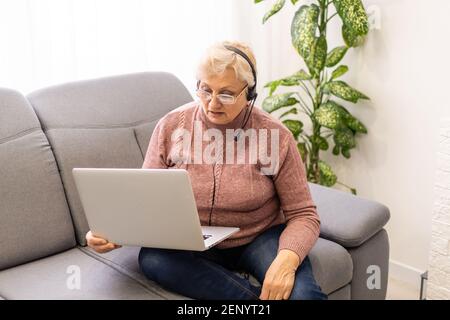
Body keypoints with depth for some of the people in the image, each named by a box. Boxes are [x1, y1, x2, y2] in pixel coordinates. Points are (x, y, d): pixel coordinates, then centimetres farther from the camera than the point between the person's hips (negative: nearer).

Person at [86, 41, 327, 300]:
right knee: (152, 259, -31)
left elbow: (303, 214, -9)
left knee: (301, 293, -33)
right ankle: (256, 296, -21)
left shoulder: (275, 136, -13)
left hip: (259, 239, -3)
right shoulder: (171, 127, -7)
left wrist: (286, 259, -30)